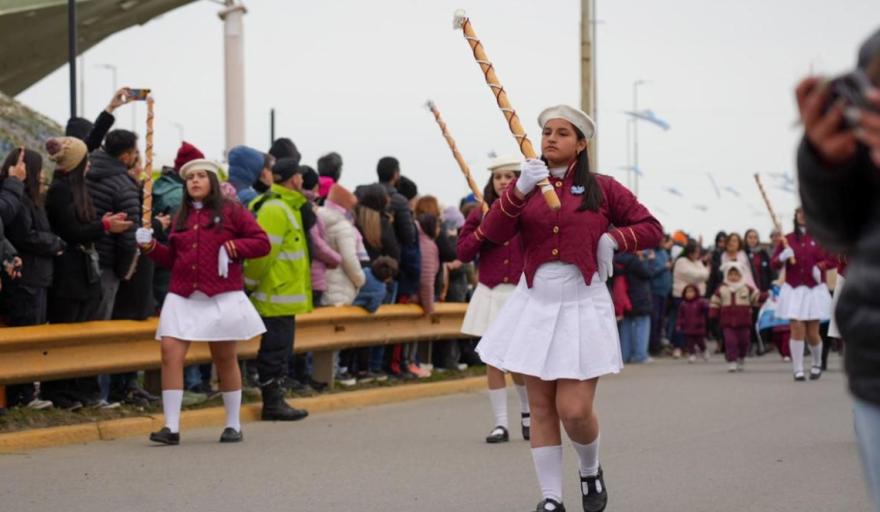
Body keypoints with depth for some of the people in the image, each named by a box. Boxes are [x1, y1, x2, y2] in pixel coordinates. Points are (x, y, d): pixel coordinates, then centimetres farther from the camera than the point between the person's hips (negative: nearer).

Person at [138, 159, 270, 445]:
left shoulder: (231, 211, 1)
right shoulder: (181, 217, 15)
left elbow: (262, 243, 0)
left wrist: (234, 247, -13)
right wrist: (151, 247, 4)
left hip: (222, 299, -3)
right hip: (183, 298, 3)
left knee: (225, 359, 6)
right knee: (171, 353, -12)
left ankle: (233, 425, 19)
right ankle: (171, 427, -12)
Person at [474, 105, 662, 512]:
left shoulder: (601, 188, 3)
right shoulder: (526, 187, 8)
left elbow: (651, 229, 8)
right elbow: (492, 234, -7)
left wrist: (614, 238, -9)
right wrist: (519, 191, -21)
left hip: (583, 306, -3)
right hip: (535, 305, 3)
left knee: (574, 410, -9)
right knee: (541, 408, 4)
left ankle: (590, 471, 22)